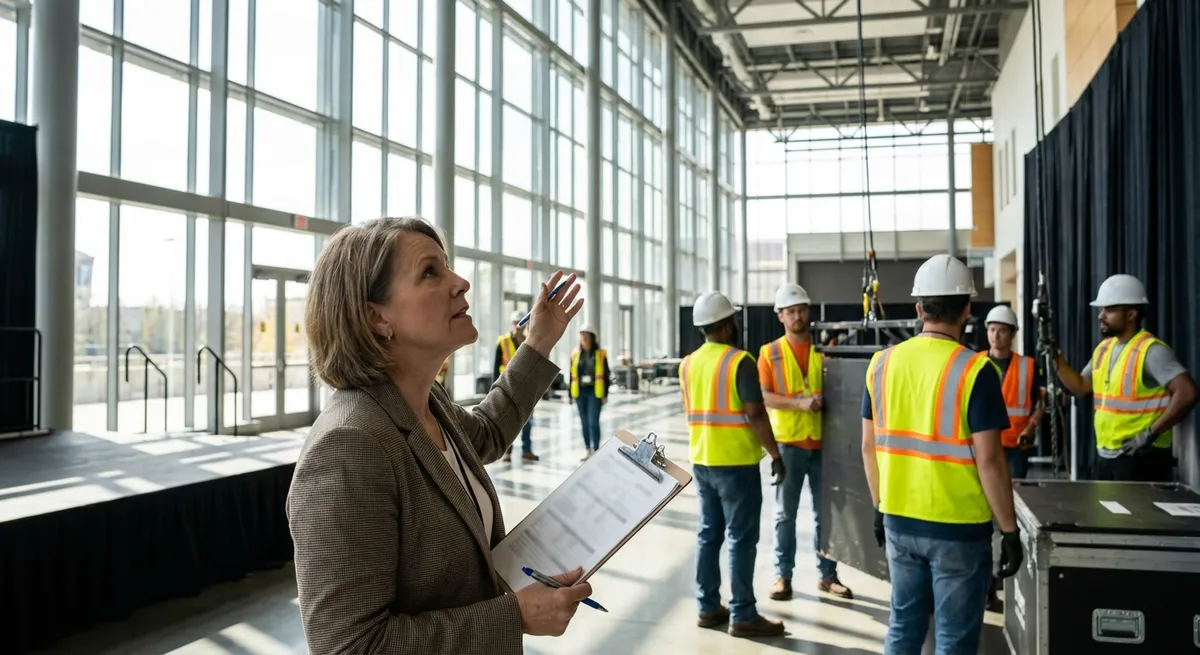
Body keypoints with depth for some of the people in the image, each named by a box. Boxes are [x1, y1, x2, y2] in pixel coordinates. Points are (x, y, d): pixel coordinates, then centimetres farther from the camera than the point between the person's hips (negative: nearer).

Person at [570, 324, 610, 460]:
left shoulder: (600, 354, -2)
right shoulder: (575, 354, 6)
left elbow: (605, 375, 0)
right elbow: (572, 375, 9)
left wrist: (605, 394, -4)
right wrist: (570, 395, 8)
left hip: (595, 393, -3)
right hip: (580, 392, 3)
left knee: (593, 422, -8)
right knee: (584, 423, 10)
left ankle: (596, 451, -4)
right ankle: (588, 450, 20)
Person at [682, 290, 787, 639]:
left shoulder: (688, 364, 8)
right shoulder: (739, 361, -15)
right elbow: (755, 414, -18)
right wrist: (776, 455, -10)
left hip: (701, 461, 7)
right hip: (737, 463, -7)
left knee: (708, 534, 13)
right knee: (741, 538, 0)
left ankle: (709, 608, 19)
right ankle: (743, 616, 4)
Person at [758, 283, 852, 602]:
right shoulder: (769, 352, 1)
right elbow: (764, 396, -7)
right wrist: (800, 402, -21)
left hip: (824, 441, 2)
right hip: (788, 442, -2)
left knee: (825, 512, 9)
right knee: (785, 513, 4)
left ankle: (827, 574, 19)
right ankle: (783, 575, 13)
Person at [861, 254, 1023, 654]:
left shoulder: (883, 363, 1)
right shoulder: (975, 370, -14)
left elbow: (869, 446, 6)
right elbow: (988, 461, -16)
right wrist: (1010, 531, -6)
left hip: (899, 520, 5)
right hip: (958, 528, -5)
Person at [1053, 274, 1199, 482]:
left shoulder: (1152, 351, -15)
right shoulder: (1103, 348, 11)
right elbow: (1080, 387, 17)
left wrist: (1150, 434, -22)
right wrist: (1056, 357, 4)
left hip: (1140, 457, -8)